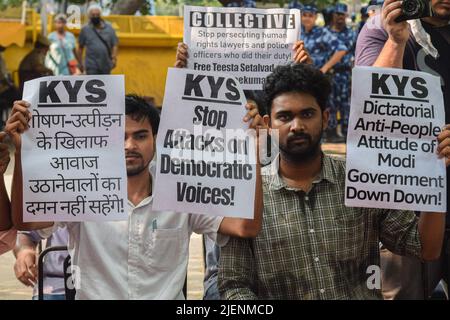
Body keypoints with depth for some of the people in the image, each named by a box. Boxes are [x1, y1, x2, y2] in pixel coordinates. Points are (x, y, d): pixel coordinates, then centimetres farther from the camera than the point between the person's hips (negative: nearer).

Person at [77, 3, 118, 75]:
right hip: (92, 66, -2)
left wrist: (114, 58, -11)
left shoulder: (109, 28, 5)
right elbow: (80, 47, 7)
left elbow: (114, 44, 5)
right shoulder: (85, 29, 1)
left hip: (106, 65, 3)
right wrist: (80, 63, 4)